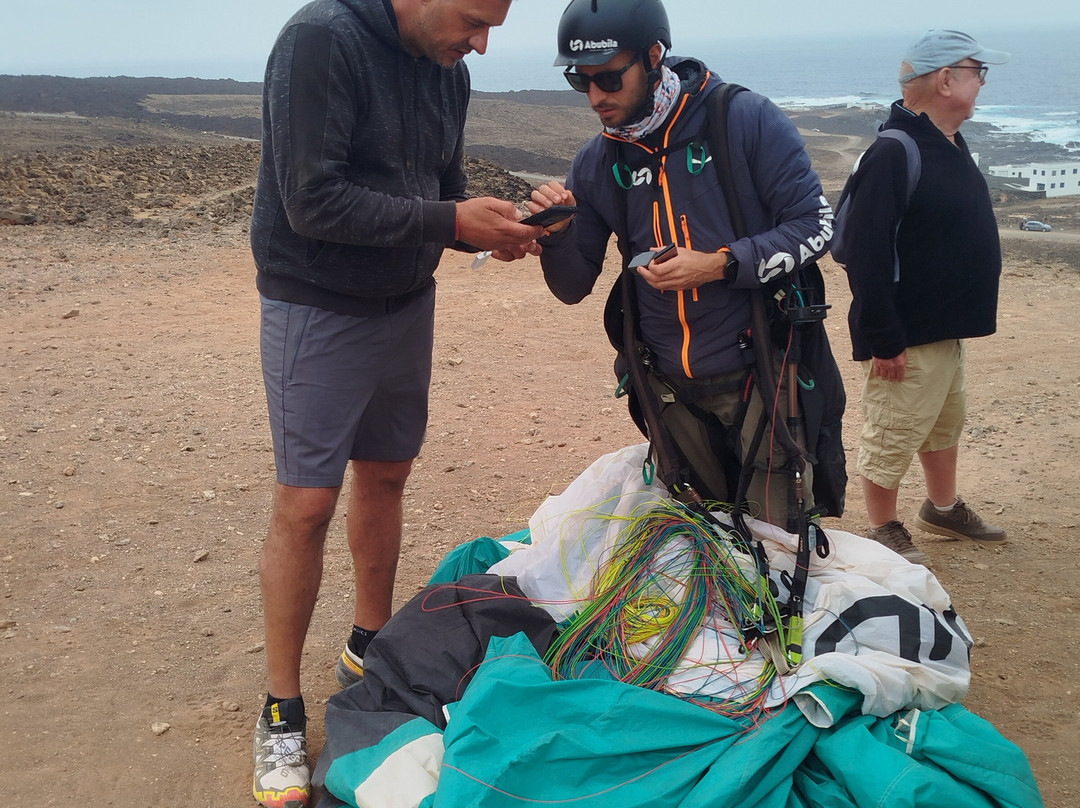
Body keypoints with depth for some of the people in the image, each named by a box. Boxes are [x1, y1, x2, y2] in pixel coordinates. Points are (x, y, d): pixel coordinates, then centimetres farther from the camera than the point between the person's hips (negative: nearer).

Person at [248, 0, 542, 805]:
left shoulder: (447, 71, 2)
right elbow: (314, 202, -26)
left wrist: (492, 222, -11)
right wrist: (448, 220, -26)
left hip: (405, 304, 7)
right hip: (317, 310, -7)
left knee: (385, 475, 15)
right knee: (306, 503, -5)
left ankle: (370, 648, 34)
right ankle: (283, 711, 10)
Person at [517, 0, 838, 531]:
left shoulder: (749, 121, -8)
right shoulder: (596, 164, 3)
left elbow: (815, 224, -8)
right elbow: (573, 287, 8)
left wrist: (719, 265, -20)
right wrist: (557, 233, -14)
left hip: (760, 372, -4)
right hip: (672, 389, 4)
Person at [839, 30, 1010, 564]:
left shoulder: (948, 145, 9)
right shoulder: (892, 154, -22)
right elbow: (866, 256, -26)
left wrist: (963, 319, 20)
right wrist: (883, 340, -26)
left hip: (946, 330, 10)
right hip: (907, 338, -10)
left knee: (945, 424, 24)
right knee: (891, 437, 4)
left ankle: (943, 510, 42)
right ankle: (884, 532, 20)